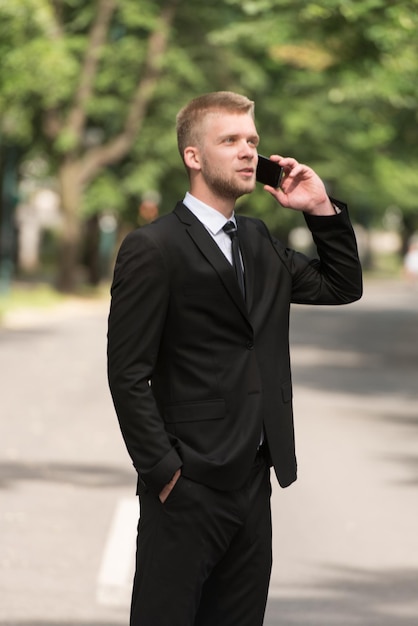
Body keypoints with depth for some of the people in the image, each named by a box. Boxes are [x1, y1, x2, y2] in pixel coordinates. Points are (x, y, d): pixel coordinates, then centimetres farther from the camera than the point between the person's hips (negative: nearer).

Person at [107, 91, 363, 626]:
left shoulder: (259, 242, 14)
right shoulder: (152, 249, -9)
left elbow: (343, 287, 20)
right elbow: (128, 376, -12)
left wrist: (322, 210, 7)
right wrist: (165, 474, -15)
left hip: (253, 482, 7)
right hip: (189, 487, -7)